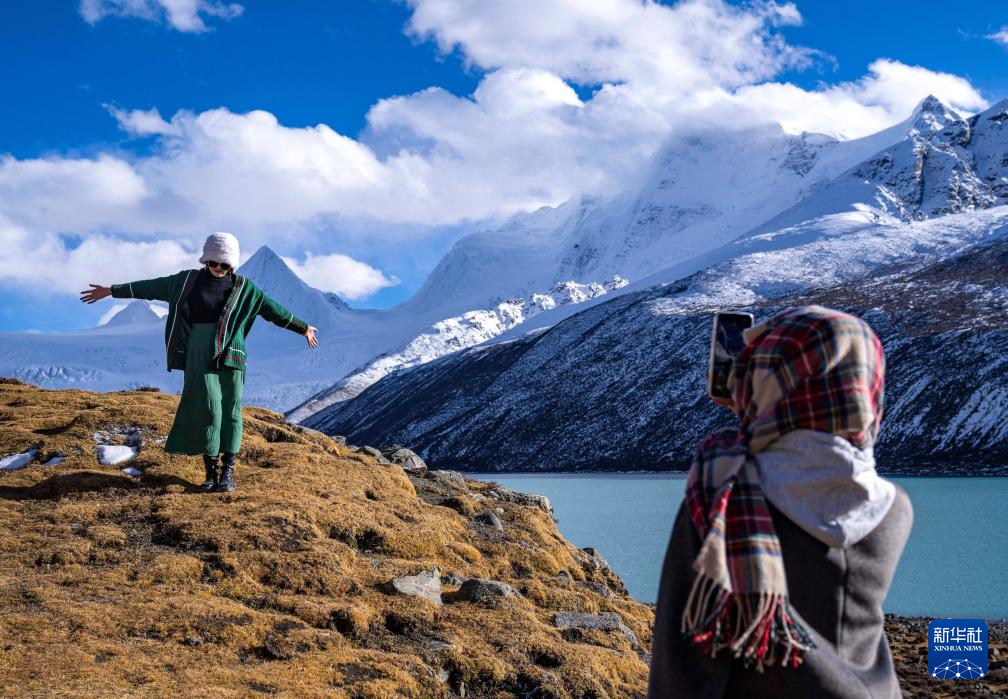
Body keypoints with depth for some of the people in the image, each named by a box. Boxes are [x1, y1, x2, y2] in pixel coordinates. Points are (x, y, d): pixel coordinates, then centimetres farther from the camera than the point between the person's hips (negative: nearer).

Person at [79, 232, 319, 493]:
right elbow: (152, 287, 11)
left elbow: (272, 309, 11)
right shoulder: (188, 280, 6)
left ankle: (228, 473, 9)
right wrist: (111, 291, 14)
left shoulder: (242, 286, 5)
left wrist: (303, 328, 17)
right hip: (199, 353, 0)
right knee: (206, 406, -11)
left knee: (230, 411, 0)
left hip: (230, 354, 0)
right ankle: (210, 471, 0)